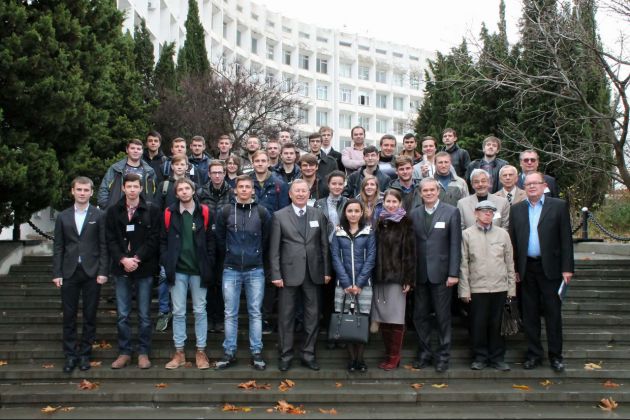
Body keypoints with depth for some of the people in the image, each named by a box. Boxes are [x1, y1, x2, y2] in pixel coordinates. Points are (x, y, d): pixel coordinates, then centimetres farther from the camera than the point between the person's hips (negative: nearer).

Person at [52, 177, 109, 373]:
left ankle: (85, 353, 16)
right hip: (69, 273, 2)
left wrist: (103, 272, -8)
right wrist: (57, 273, 1)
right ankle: (70, 355, 15)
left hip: (92, 273, -2)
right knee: (69, 316, 5)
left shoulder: (99, 216, 2)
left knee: (90, 316, 5)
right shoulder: (63, 217, 8)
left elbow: (104, 246, -1)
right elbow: (58, 247, 7)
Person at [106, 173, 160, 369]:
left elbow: (154, 239, -6)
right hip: (121, 269, 2)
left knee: (144, 315, 5)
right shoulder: (113, 211, 6)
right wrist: (123, 259, -12)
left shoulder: (152, 210, -1)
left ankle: (143, 353, 15)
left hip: (144, 268, -2)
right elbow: (110, 240, 2)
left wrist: (137, 258, -14)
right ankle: (124, 352, 18)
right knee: (122, 315, 7)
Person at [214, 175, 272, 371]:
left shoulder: (262, 212, 0)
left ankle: (256, 352, 13)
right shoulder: (225, 211, 0)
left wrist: (256, 255, 8)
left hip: (255, 270, 0)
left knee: (255, 313, 6)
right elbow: (220, 238, 8)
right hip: (231, 270, 0)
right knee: (230, 314, 6)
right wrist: (231, 253, 8)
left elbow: (266, 239, 8)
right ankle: (229, 352, 14)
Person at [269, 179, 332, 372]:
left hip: (313, 273, 2)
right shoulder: (279, 216, -1)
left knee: (313, 315, 8)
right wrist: (276, 274, -8)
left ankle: (308, 354, 20)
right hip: (289, 273, -2)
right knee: (286, 316, 5)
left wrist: (327, 271, 3)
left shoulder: (318, 215, 6)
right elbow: (274, 248, -3)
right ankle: (285, 355, 17)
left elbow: (325, 245, 7)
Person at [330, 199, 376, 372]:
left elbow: (370, 259, -1)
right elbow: (336, 259, 0)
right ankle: (352, 358, 9)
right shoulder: (338, 233, 6)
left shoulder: (369, 232, 4)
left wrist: (359, 283, -10)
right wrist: (346, 284, -10)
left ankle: (360, 358, 9)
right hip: (344, 284, 1)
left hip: (363, 284, 0)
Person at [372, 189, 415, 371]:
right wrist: (374, 274, 4)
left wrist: (408, 279, -11)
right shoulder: (379, 222, 11)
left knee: (395, 317, -1)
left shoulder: (405, 223, -2)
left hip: (397, 276, -4)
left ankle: (394, 356, 8)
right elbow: (374, 250, 11)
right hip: (379, 276, 4)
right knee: (382, 317, 5)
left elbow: (410, 252, -6)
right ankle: (388, 354, 16)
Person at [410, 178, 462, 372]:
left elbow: (455, 244, -5)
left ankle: (443, 355, 17)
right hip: (420, 274, 3)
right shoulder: (414, 214, 8)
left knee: (443, 316, 5)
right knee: (420, 316, 9)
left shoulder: (451, 212, -2)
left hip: (441, 273, -3)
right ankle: (425, 352, 23)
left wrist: (453, 273, -10)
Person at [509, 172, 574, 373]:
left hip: (550, 268, -2)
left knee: (553, 312, 3)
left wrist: (567, 268, -7)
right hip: (526, 269, 3)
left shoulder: (559, 206, 1)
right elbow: (513, 241, 7)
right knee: (530, 313, 8)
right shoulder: (516, 209, 8)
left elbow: (566, 239, -2)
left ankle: (555, 355, 13)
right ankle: (534, 353, 18)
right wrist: (514, 269, 3)